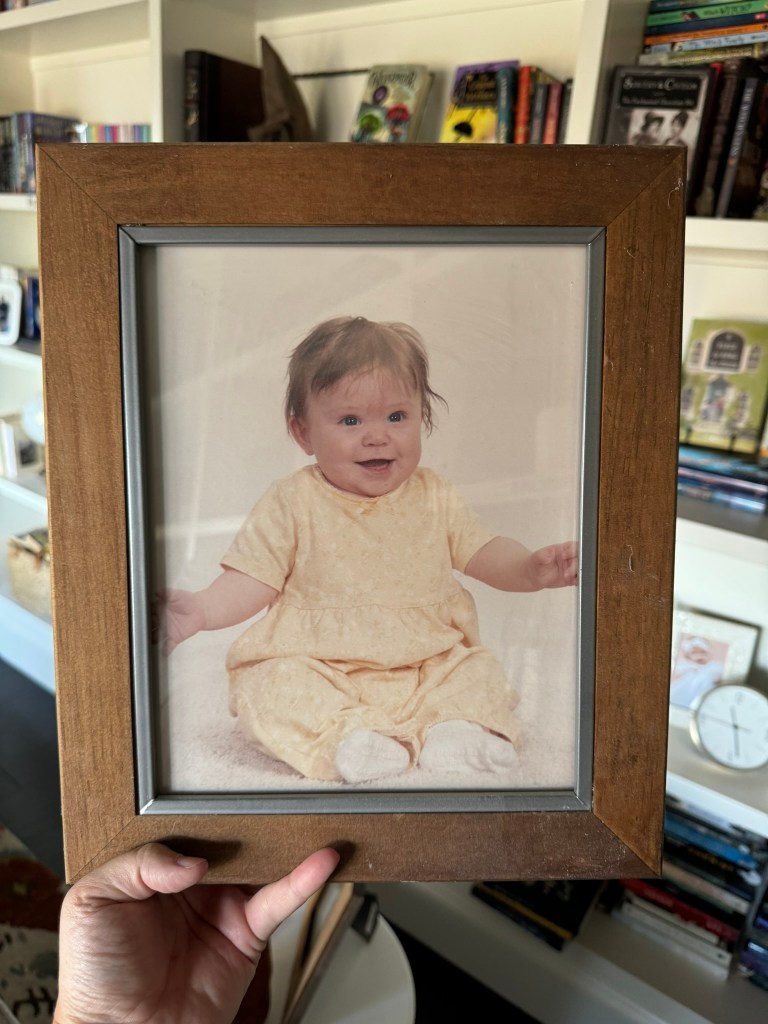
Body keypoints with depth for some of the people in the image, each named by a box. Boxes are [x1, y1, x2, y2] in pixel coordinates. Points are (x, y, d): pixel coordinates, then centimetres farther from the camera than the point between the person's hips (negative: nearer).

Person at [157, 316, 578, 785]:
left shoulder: (435, 498, 3)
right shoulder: (294, 502, -4)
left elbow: (486, 553, 7)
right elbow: (254, 579, -4)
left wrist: (532, 568, -14)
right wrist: (202, 609, -23)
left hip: (430, 664, 3)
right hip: (318, 669, -2)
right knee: (267, 685, -26)